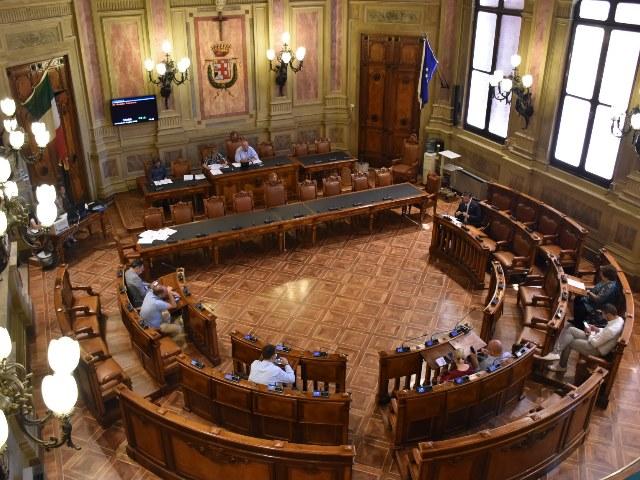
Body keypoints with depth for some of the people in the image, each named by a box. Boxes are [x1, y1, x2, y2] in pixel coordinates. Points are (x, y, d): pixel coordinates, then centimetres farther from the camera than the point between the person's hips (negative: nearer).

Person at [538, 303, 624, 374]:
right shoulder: (618, 318, -2)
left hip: (597, 349, -10)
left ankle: (562, 366, 14)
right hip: (596, 340, 10)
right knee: (569, 329, -1)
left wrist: (590, 333, -9)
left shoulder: (612, 329, -33)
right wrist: (597, 329, 4)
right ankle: (556, 352, -3)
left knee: (568, 342, -5)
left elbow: (594, 343, -26)